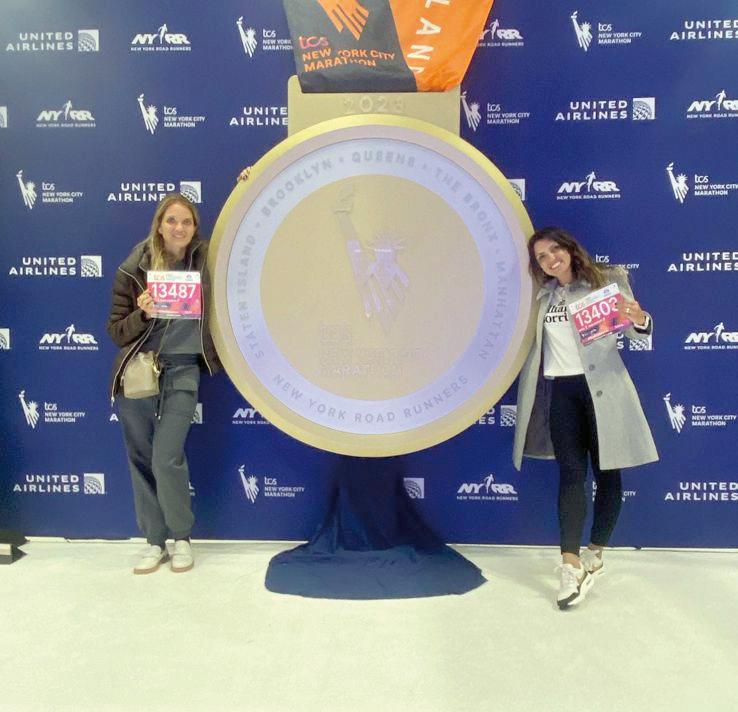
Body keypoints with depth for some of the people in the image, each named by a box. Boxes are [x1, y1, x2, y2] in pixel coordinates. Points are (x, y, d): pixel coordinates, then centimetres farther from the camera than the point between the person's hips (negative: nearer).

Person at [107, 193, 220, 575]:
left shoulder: (204, 259, 0)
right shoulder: (133, 269, -2)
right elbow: (116, 331, 1)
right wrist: (141, 313, -18)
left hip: (182, 371, -1)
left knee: (167, 459, -8)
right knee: (142, 460, 7)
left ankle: (181, 538, 14)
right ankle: (155, 541, 23)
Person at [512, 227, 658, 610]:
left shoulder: (607, 280, 1)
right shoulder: (541, 294, 11)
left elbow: (635, 329, -5)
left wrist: (640, 320, -28)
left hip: (601, 387, -2)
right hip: (559, 390, 2)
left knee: (607, 472, 6)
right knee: (571, 473, -2)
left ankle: (595, 554, 23)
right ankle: (570, 565, -3)